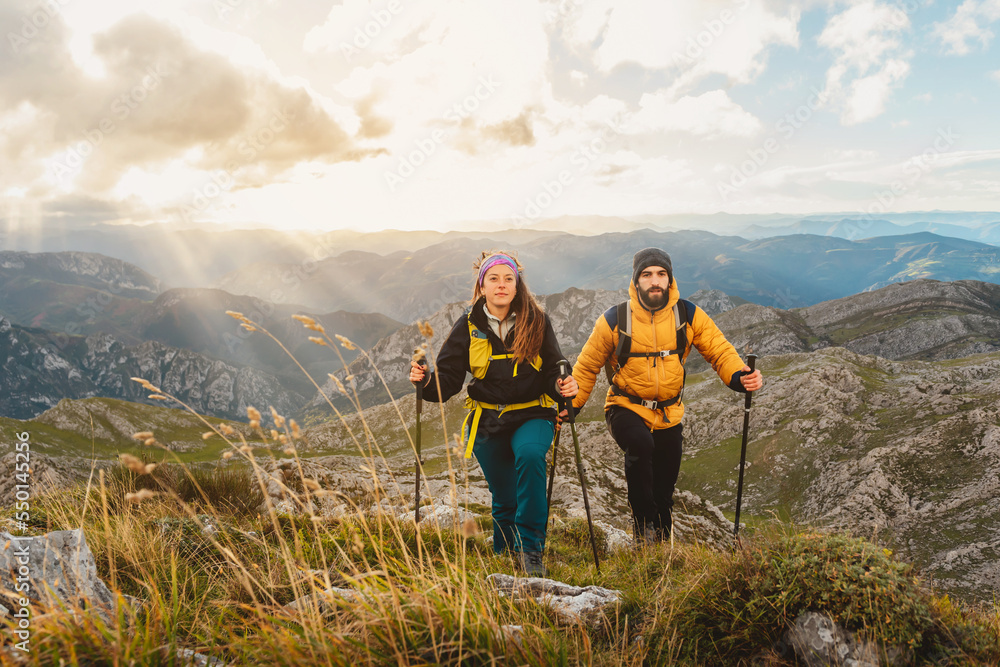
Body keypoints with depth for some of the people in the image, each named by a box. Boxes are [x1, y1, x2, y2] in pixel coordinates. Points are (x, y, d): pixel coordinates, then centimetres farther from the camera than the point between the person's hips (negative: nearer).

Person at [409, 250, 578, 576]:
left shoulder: (537, 322, -4)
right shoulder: (468, 326, -2)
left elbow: (552, 374, -1)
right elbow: (448, 378, -3)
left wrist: (563, 386, -23)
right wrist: (426, 380, -24)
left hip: (532, 416, -1)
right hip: (487, 421, 2)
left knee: (529, 454, -33)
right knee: (504, 499, 9)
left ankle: (530, 548, -20)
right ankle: (504, 555, 39)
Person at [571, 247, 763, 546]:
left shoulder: (689, 316, -6)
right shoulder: (615, 320, -11)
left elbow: (719, 350, -4)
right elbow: (587, 367, -2)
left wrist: (739, 376, -25)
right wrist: (569, 406, -9)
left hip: (669, 414, 3)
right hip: (626, 408, -3)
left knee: (664, 490, 12)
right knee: (640, 444, -36)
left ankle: (660, 541, 38)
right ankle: (644, 525, -20)